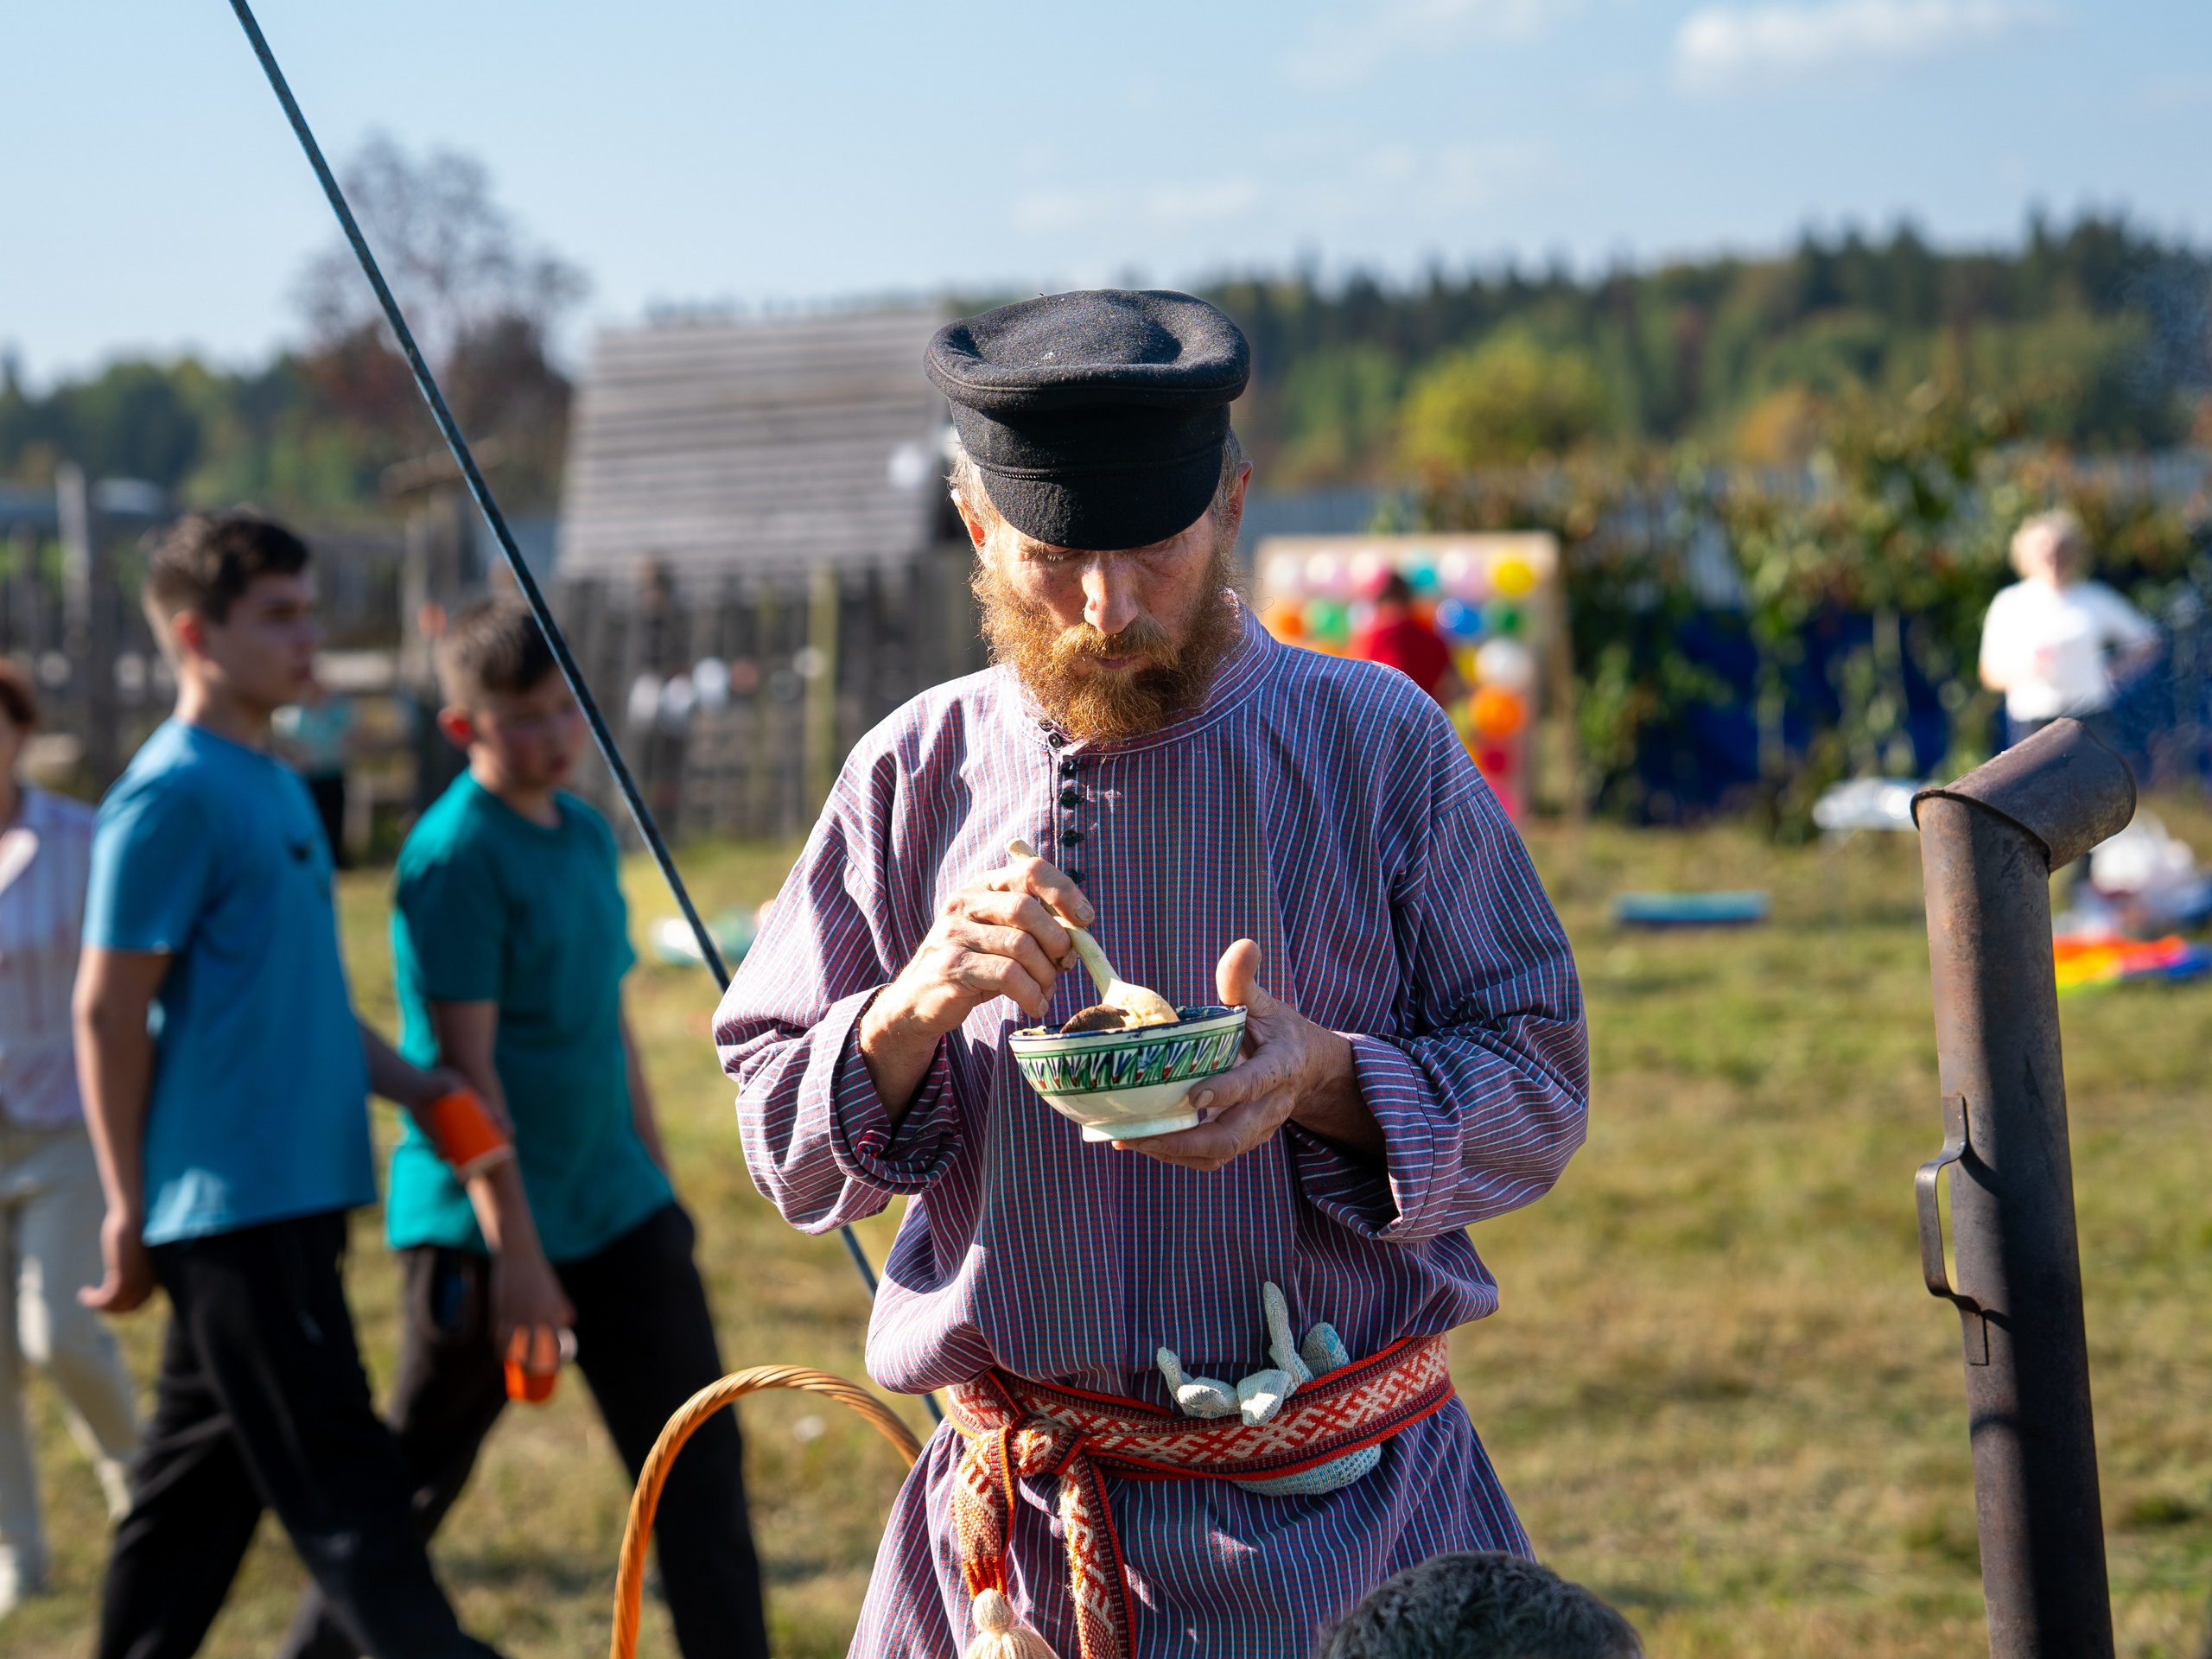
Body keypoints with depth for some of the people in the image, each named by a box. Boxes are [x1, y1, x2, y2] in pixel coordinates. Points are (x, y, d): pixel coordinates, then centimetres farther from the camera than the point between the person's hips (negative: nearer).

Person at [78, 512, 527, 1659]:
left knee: (206, 1477, 14)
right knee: (341, 1486, -7)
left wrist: (410, 1084, 10)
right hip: (233, 1205, -9)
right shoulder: (170, 796, -12)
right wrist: (130, 1211, -10)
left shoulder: (275, 784, 15)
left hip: (298, 1191, 9)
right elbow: (108, 1014, -12)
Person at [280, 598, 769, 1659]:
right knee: (419, 1475, 7)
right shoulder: (453, 857, -15)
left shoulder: (587, 834, 10)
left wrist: (656, 1181, 19)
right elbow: (465, 1066, -18)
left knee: (696, 1454, 2)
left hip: (615, 1211, 7)